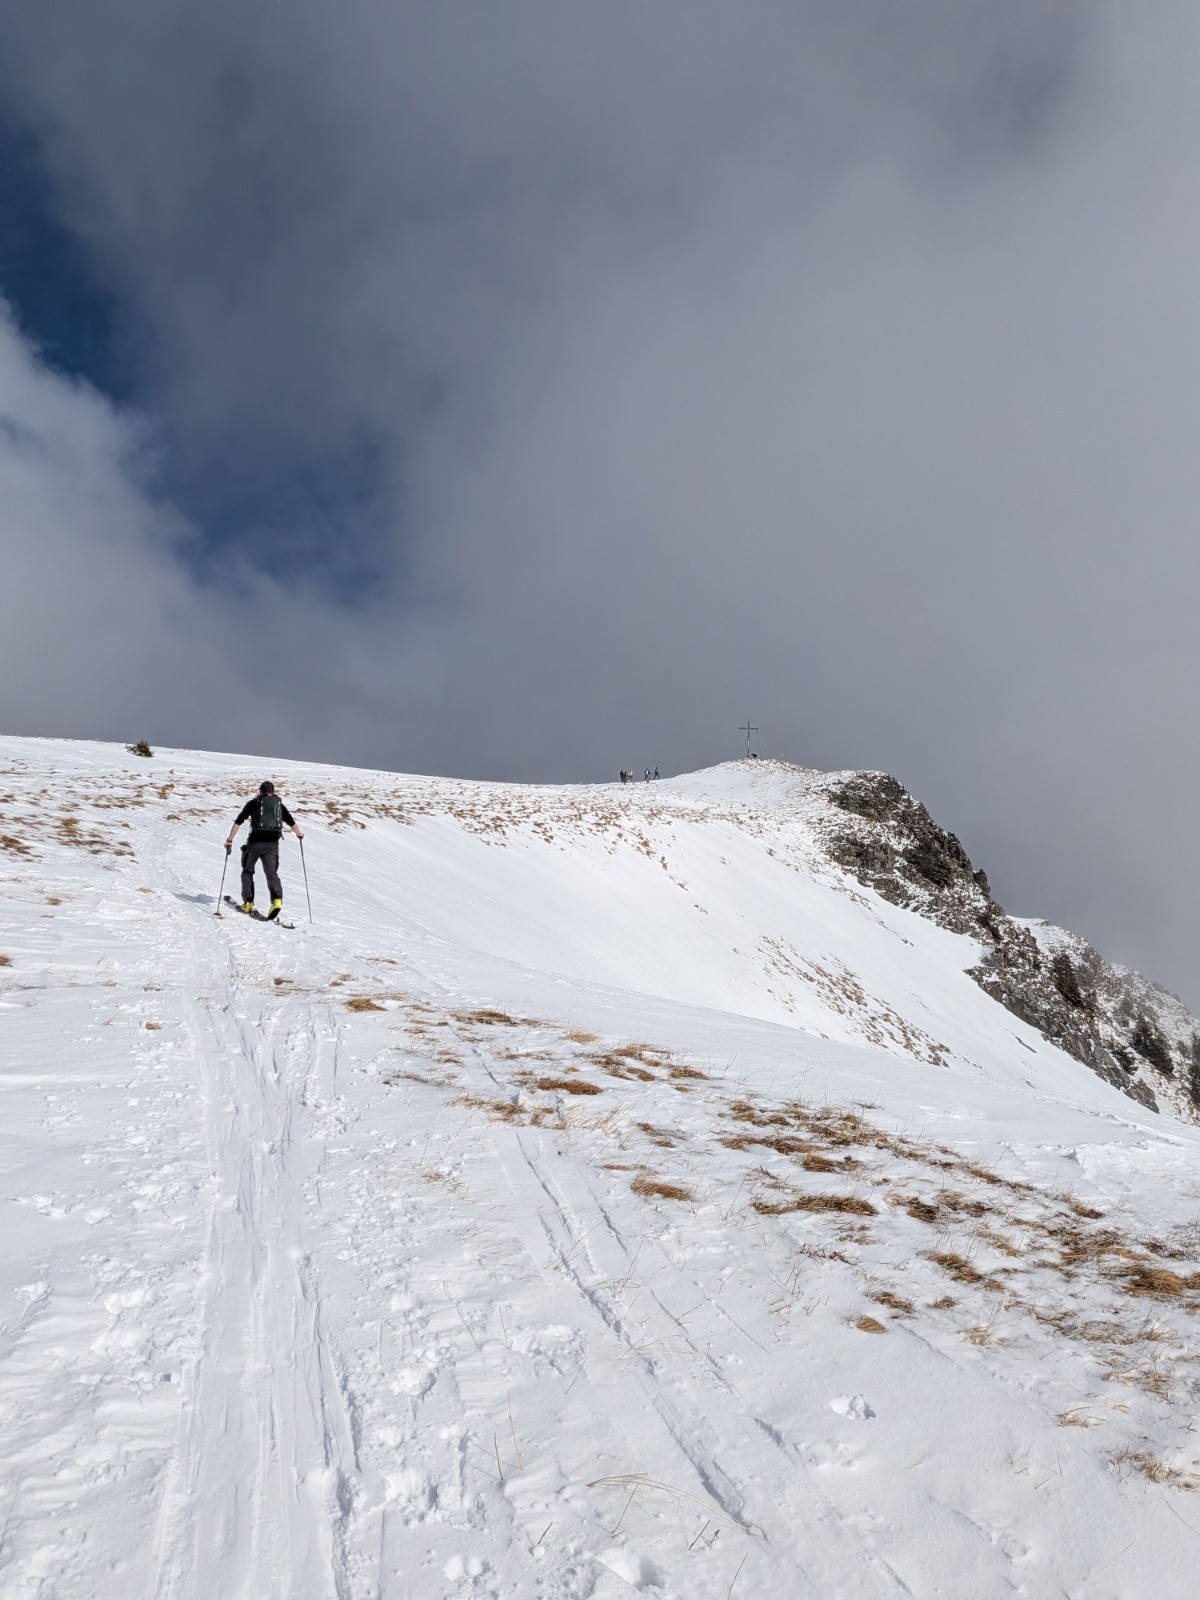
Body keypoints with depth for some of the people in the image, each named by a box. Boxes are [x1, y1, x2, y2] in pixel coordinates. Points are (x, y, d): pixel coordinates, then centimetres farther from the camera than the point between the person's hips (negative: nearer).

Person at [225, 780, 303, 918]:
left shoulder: (253, 803, 8)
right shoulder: (279, 804, 16)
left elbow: (238, 821, 1)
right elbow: (292, 823, 24)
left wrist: (230, 840, 2)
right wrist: (298, 834, 42)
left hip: (255, 842, -2)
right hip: (272, 843, 2)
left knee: (247, 871, 16)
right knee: (271, 872, -4)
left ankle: (248, 902, 11)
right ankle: (277, 899, -28)